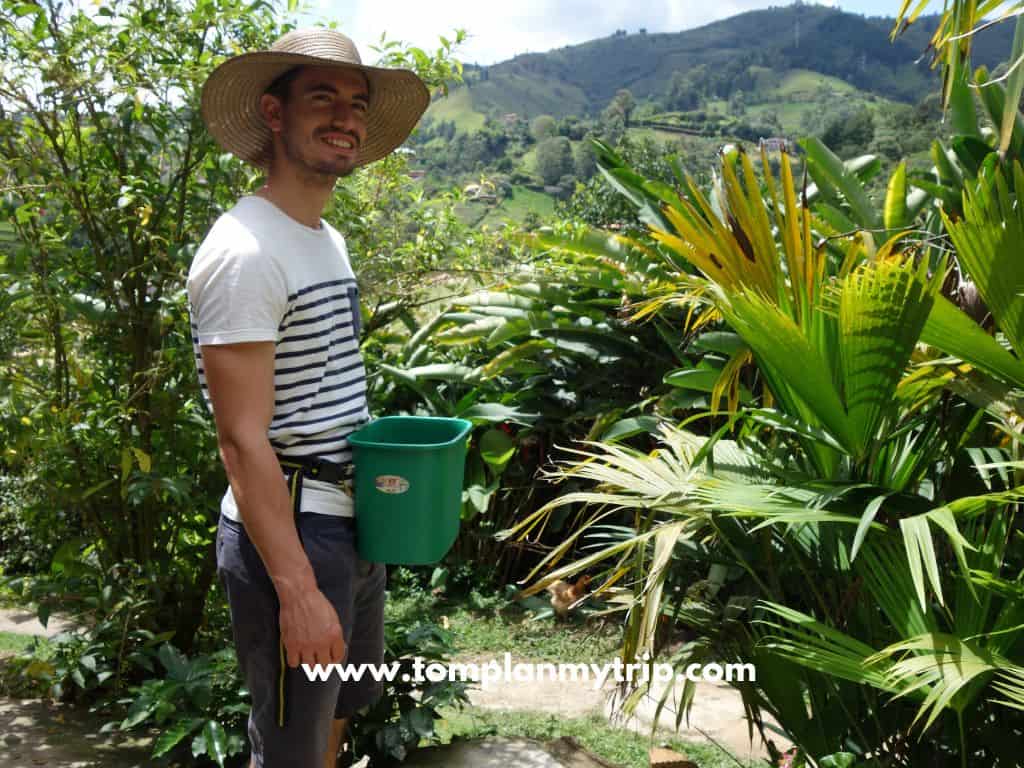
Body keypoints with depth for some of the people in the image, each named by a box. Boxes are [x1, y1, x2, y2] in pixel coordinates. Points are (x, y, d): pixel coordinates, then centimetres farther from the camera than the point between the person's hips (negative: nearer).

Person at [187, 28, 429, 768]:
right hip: (288, 534, -9)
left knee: (344, 706, 25)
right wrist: (297, 592, -23)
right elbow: (243, 441, -22)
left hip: (352, 520, 9)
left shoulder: (327, 237, 10)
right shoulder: (246, 250, -19)